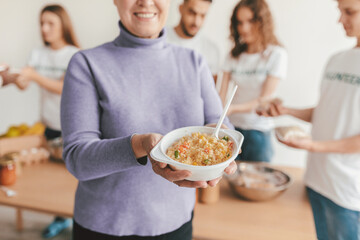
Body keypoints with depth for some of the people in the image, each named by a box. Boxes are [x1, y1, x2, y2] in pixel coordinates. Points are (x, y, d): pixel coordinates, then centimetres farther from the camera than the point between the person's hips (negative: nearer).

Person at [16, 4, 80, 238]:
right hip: (50, 124, 5)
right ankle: (61, 218, 31)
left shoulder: (75, 55, -10)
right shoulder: (38, 53, 6)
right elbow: (25, 83, -1)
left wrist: (35, 76, -31)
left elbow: (64, 88, -20)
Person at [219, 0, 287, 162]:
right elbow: (222, 94, 1)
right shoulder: (234, 55, 8)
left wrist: (233, 108, -25)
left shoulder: (276, 54, -4)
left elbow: (265, 98, -11)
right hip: (231, 127, 3)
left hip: (258, 130, -3)